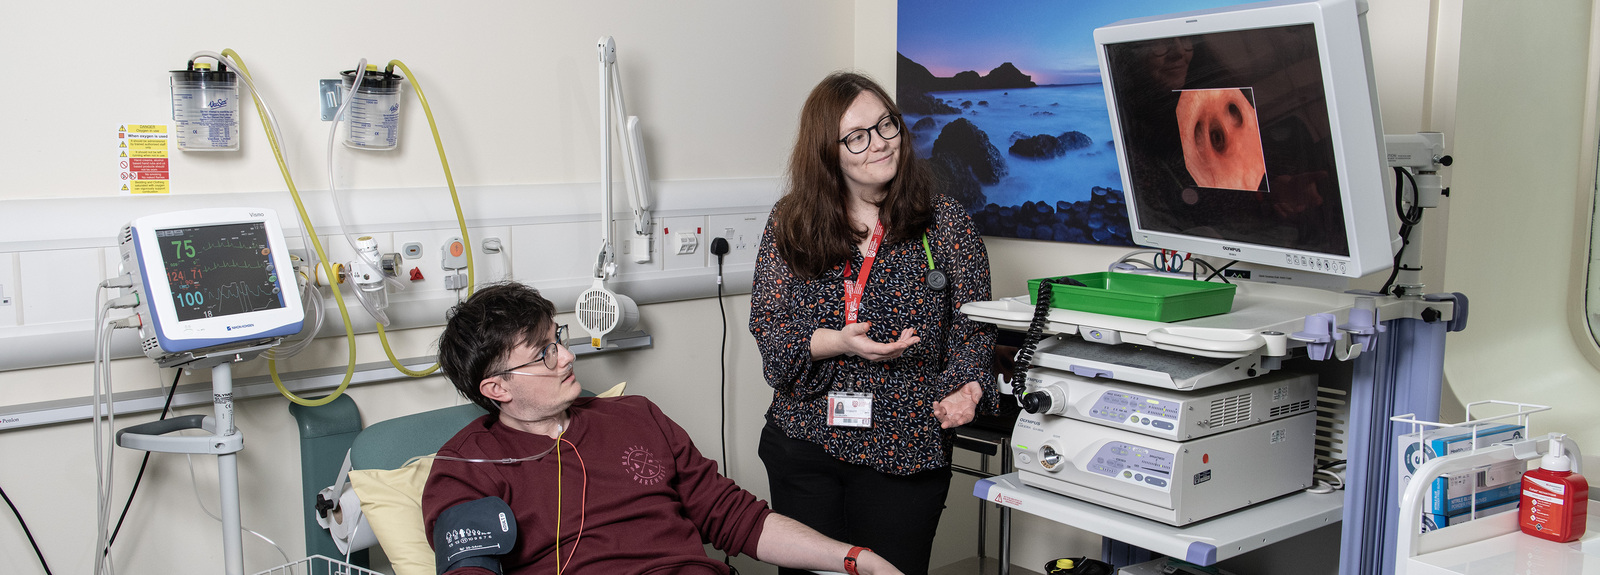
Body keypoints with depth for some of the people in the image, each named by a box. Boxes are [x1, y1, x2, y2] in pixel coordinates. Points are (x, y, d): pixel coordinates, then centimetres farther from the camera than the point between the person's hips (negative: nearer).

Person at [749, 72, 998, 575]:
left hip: (905, 451, -1)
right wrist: (839, 343, -19)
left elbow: (973, 324, 0)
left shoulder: (945, 222, -1)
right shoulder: (790, 223, 2)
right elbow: (767, 325, -2)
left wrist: (966, 388, -21)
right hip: (804, 442, 2)